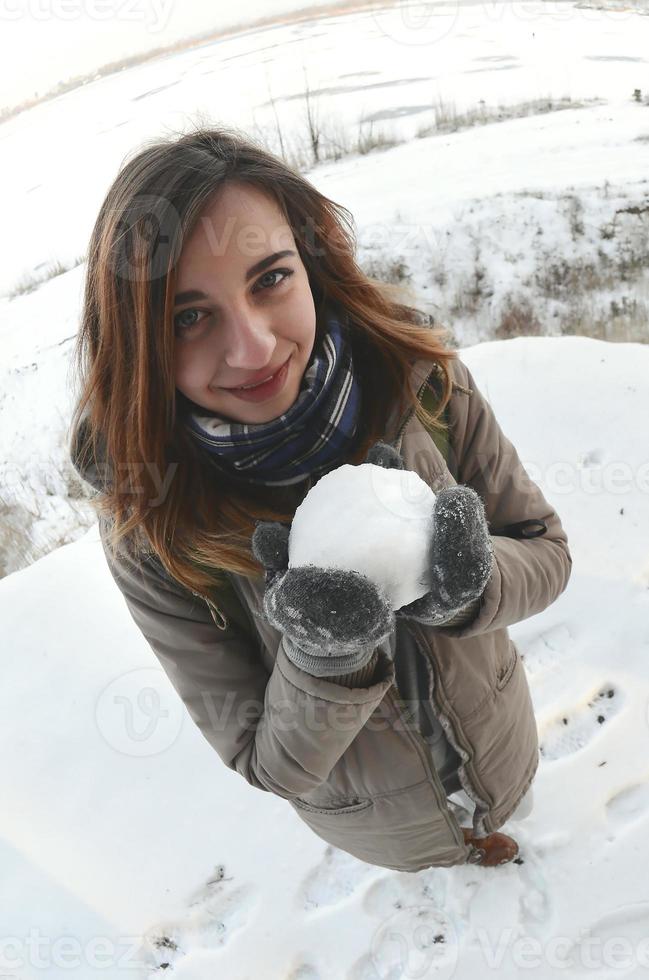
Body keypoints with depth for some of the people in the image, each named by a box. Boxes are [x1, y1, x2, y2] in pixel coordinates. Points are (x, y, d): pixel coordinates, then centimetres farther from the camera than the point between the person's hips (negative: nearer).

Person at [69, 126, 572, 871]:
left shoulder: (419, 375, -28)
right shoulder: (150, 526, -31)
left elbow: (546, 552, -16)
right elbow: (270, 763, -23)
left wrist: (466, 589, -39)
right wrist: (324, 657, -44)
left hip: (502, 746, 2)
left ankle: (492, 831, 74)